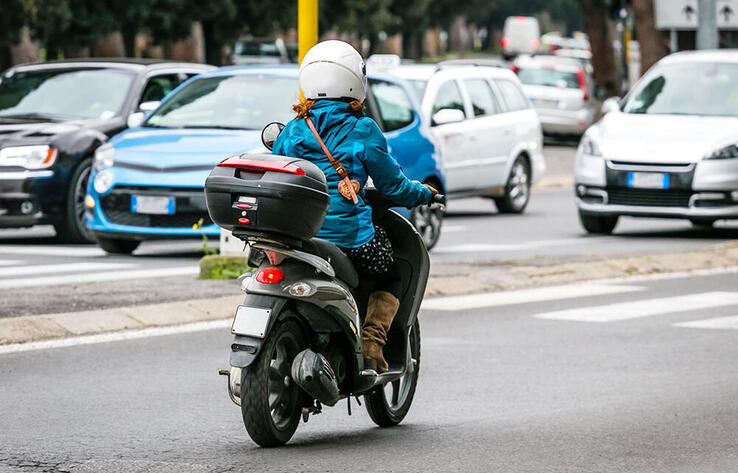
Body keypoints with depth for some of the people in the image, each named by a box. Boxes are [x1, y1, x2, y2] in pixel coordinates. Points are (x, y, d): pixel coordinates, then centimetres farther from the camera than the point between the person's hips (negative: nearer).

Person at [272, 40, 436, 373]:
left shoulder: (292, 131, 7)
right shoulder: (362, 131, -4)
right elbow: (392, 186, 3)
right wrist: (425, 194, 23)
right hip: (349, 237, -4)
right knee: (393, 271, 20)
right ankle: (371, 344, 1)